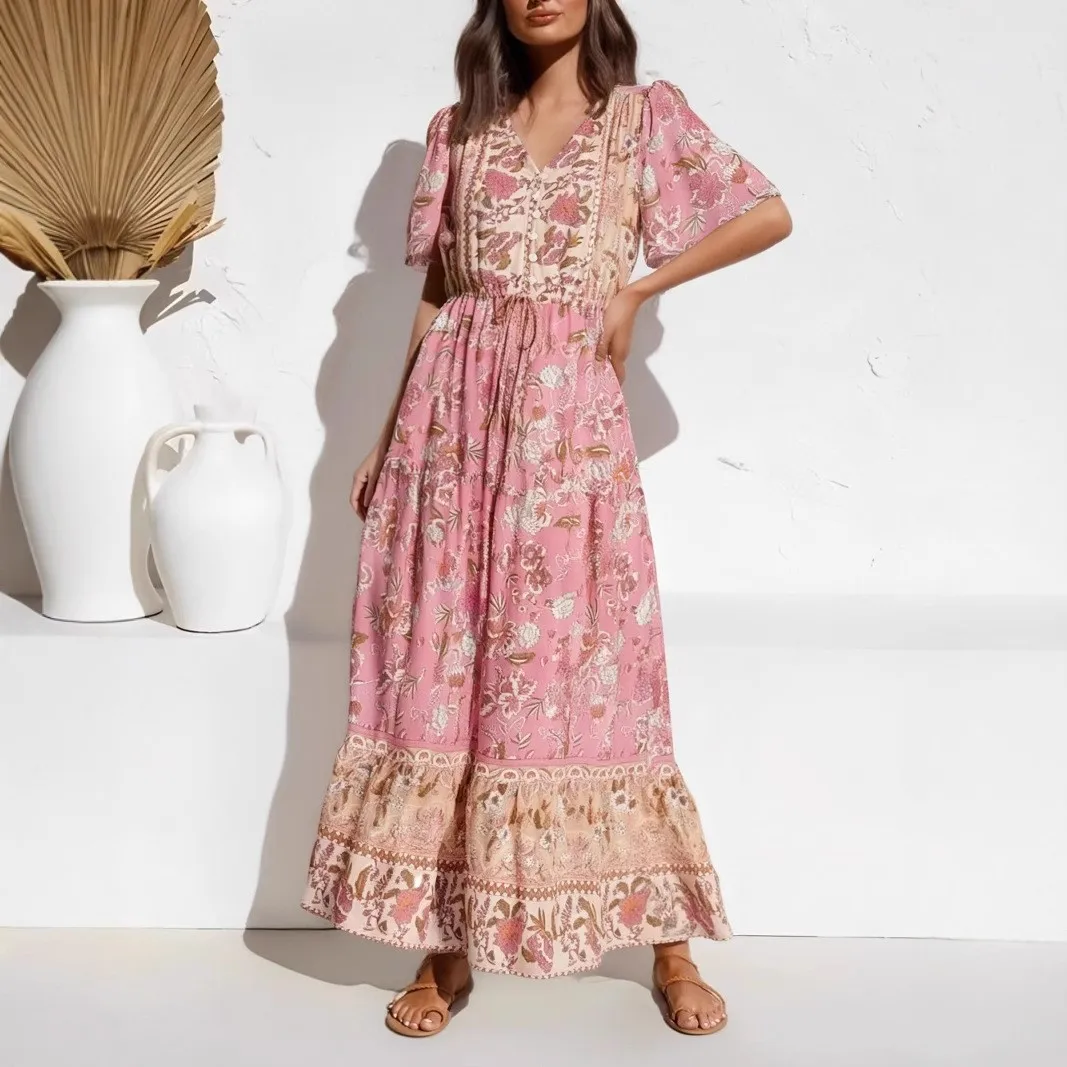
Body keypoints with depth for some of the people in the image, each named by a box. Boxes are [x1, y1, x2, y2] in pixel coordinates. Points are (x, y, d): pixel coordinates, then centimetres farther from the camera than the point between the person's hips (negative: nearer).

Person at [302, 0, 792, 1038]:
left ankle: (669, 944, 11)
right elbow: (434, 298, 14)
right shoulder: (458, 130, 13)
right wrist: (387, 440, 11)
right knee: (443, 666, 1)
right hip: (455, 418, 3)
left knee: (587, 666, -2)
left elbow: (769, 214, 4)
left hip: (570, 420, -2)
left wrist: (635, 289, -1)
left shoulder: (644, 115, 7)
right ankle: (445, 943, 12)